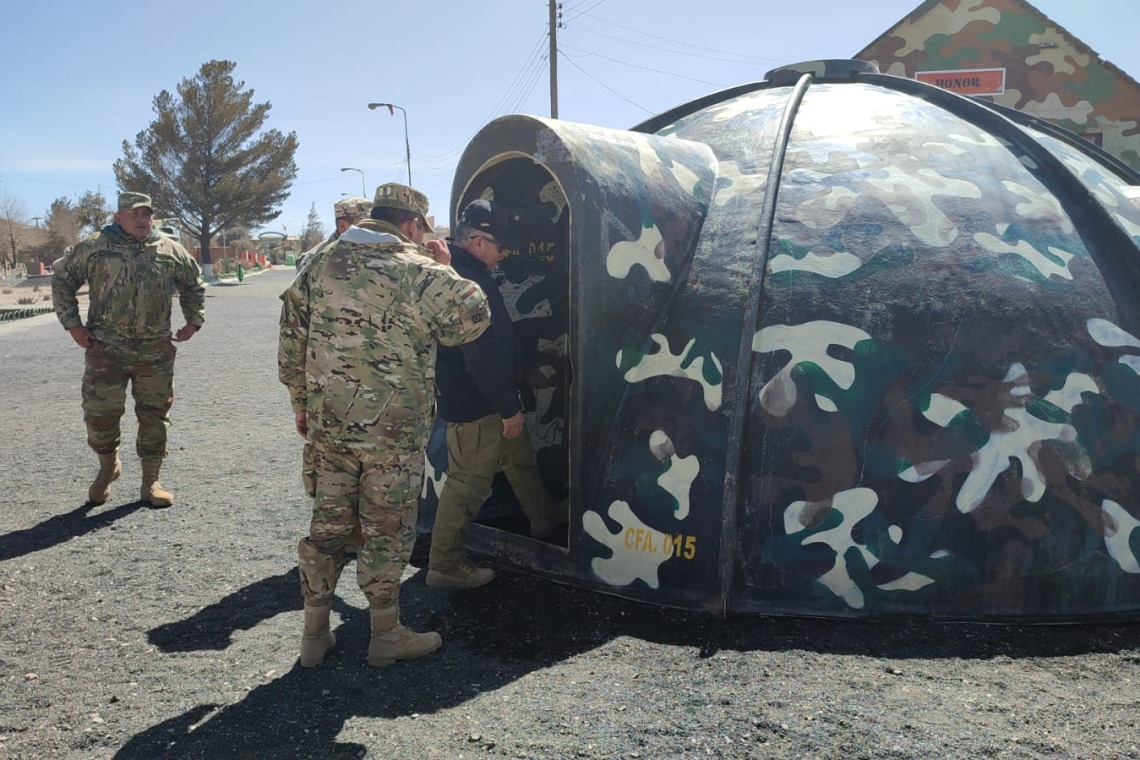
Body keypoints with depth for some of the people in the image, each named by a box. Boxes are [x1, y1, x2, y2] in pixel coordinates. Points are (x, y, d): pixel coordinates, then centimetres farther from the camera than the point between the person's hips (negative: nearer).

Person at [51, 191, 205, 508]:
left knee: (154, 416, 5)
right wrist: (71, 322, 2)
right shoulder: (94, 247, -1)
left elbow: (194, 285, 20)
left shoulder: (171, 251, 6)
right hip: (107, 349, -2)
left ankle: (151, 482, 17)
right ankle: (108, 466, 27)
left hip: (156, 351, 2)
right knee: (100, 413, -2)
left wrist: (194, 321, 10)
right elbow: (62, 277, 7)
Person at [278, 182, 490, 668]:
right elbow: (474, 318, -3)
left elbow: (291, 342, 10)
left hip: (328, 423, 5)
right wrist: (447, 272, 7)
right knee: (388, 530, 8)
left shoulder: (320, 266, 7)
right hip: (394, 430, -5)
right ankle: (386, 635, 20)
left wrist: (301, 401, 20)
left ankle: (314, 634, 25)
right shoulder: (421, 272, -10)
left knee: (327, 524, 15)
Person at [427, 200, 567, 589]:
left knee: (519, 457, 25)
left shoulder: (458, 272, 8)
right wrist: (509, 407, -19)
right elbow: (481, 357, -28)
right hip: (474, 404, -11)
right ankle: (445, 565, 13)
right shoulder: (469, 283, -26)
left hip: (485, 398, 11)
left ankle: (544, 517, 45)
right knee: (468, 481, 0)